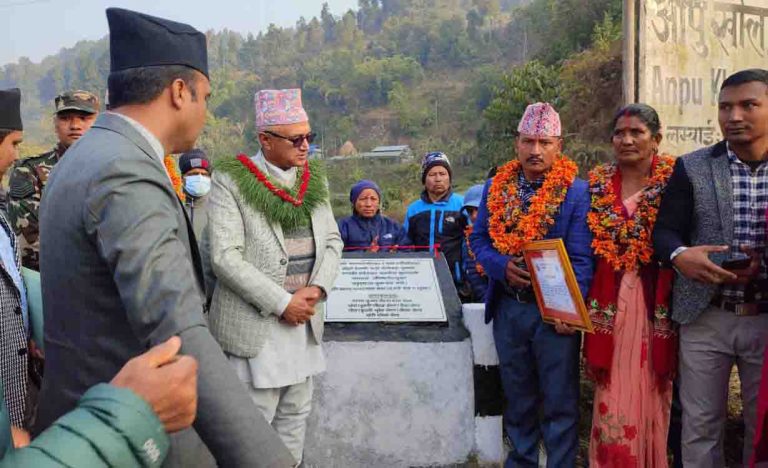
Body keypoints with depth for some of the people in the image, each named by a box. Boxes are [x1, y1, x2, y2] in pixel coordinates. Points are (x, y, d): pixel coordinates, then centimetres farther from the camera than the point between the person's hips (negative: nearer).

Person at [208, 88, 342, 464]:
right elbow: (225, 257, -15)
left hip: (304, 319, 6)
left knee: (296, 414, 15)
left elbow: (332, 240, 14)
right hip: (255, 321, -6)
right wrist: (282, 303, -16)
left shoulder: (315, 179, 10)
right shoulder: (231, 180, -9)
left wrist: (318, 287, -5)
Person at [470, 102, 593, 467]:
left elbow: (580, 258, -10)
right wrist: (503, 266, -12)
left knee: (560, 402, 3)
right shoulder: (496, 187, 7)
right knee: (518, 398, 16)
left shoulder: (576, 192, -6)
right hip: (508, 307, 4)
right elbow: (478, 239, 8)